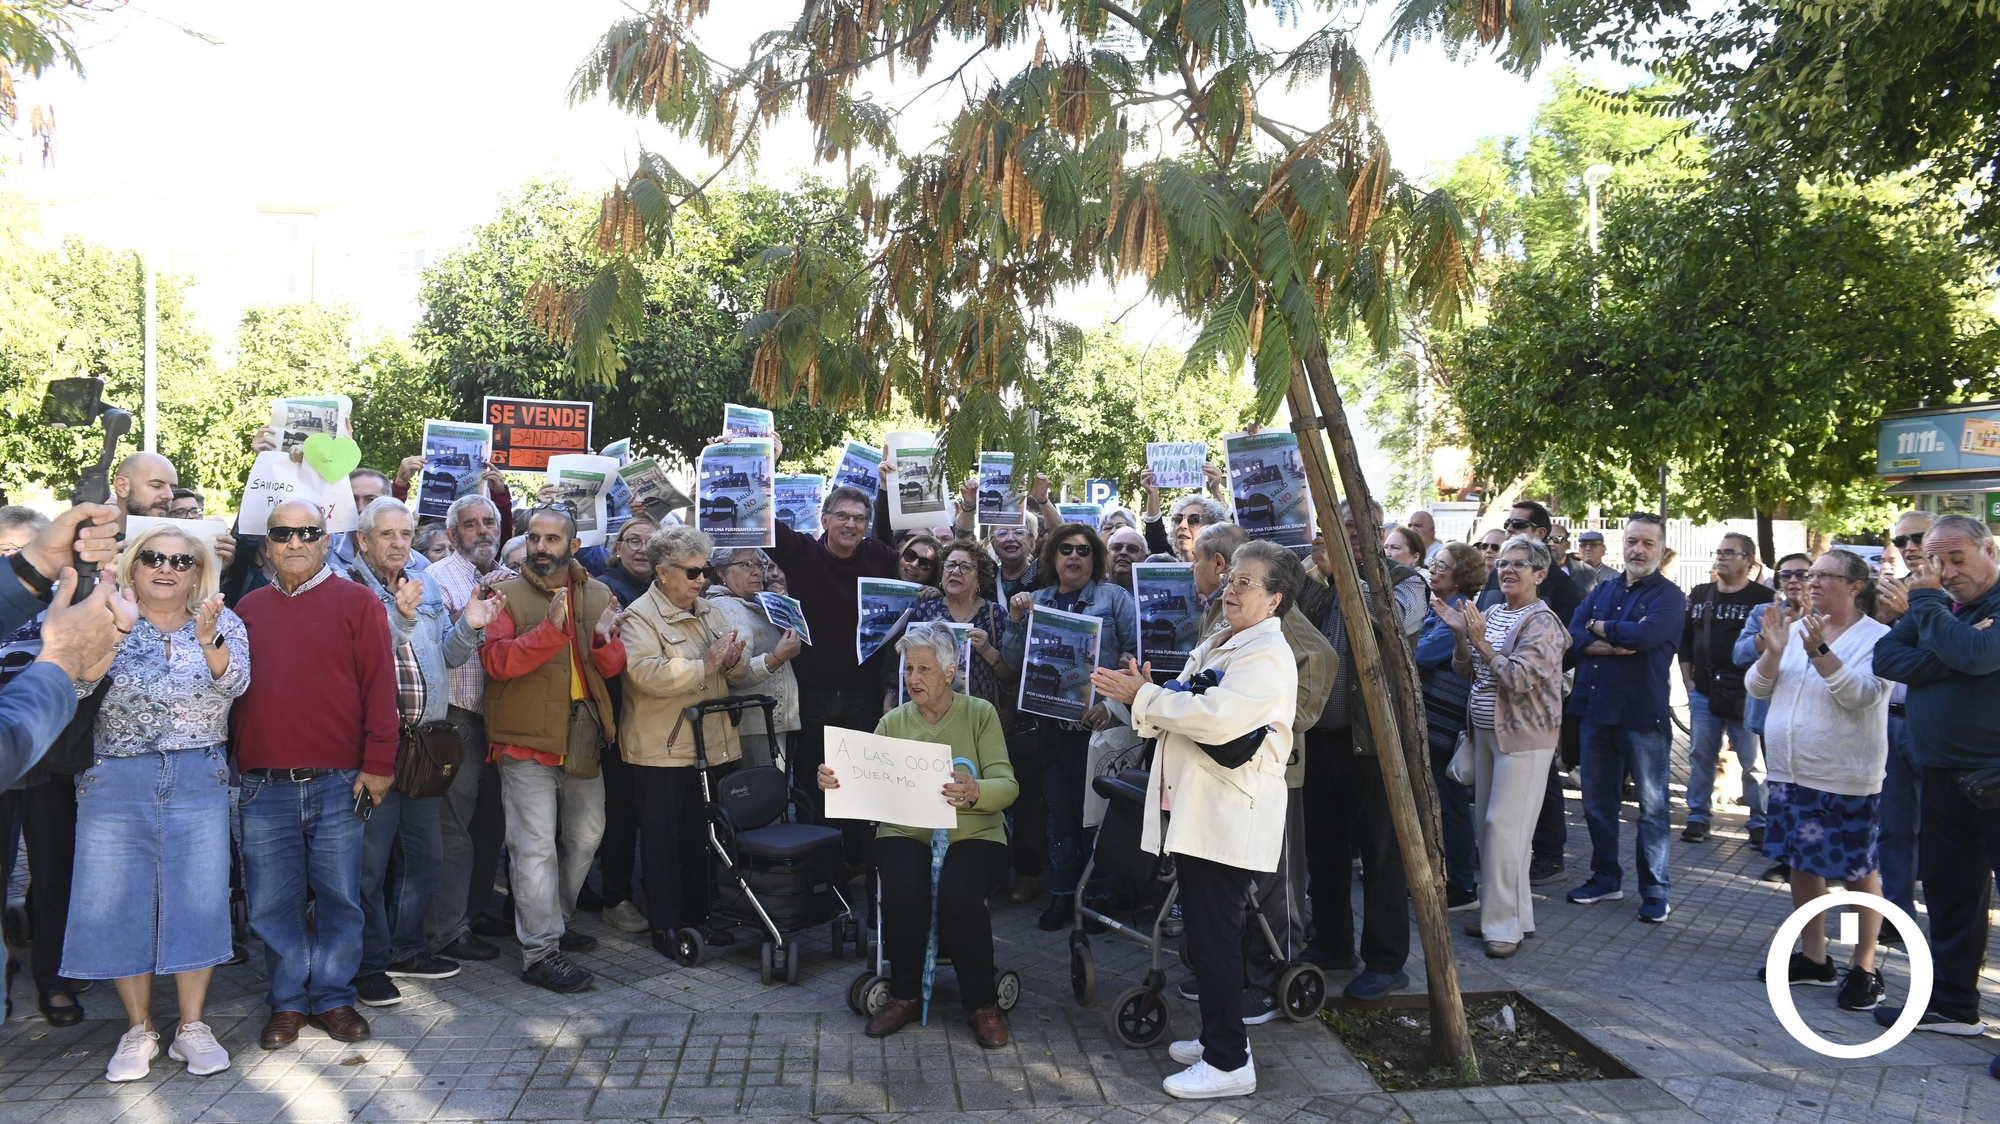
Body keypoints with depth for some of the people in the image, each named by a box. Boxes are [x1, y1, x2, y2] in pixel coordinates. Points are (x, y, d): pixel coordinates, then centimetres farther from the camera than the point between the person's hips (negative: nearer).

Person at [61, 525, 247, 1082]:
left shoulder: (223, 623, 4)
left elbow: (234, 682, -13)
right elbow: (79, 682, -13)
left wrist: (208, 639, -32)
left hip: (199, 780, 0)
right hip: (116, 781, 0)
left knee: (198, 900, 0)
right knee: (120, 901, 3)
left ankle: (192, 1027, 13)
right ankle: (138, 1030, 18)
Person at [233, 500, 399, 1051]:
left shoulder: (357, 602, 2)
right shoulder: (249, 608, 13)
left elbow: (379, 686, -3)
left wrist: (377, 763, -8)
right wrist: (230, 767, 7)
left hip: (338, 782, -3)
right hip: (263, 785, 3)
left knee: (339, 899, 5)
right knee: (273, 903, 7)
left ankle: (334, 998, 18)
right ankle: (288, 1002, 20)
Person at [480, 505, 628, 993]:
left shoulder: (597, 595, 8)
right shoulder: (507, 594, -6)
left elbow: (614, 667, 4)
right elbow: (495, 660, -19)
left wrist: (606, 640, -18)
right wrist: (550, 629, -30)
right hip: (527, 739, -6)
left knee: (586, 836, 17)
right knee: (536, 847, -5)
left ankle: (554, 922, 35)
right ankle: (539, 951, 1)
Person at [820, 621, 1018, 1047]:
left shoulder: (980, 714, 3)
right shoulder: (893, 723, 11)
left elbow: (1007, 786, -9)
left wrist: (974, 793, -32)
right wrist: (835, 783, -24)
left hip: (972, 835, -2)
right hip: (906, 833, 2)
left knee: (957, 891, -33)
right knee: (902, 886, -31)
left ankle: (982, 1003, -10)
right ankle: (904, 995, -8)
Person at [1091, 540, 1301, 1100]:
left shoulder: (1267, 656, -13)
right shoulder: (1216, 646, 19)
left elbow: (1215, 719, -27)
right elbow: (1187, 713, 16)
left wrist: (1142, 696, -20)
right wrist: (1144, 695, -5)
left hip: (1230, 818, -10)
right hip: (1195, 813, 10)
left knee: (1215, 938, -4)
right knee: (1202, 934, 17)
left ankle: (1230, 1062, 6)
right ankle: (1219, 1036, 30)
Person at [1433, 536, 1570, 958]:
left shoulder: (1542, 623, -12)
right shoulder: (1492, 614, 12)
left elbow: (1520, 679, -22)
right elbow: (1465, 672, 12)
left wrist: (1482, 642, -22)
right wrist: (1460, 634, -3)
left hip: (1523, 737, -8)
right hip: (1486, 732, 8)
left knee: (1504, 825, -9)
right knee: (1488, 823, 11)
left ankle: (1505, 925, 0)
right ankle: (1497, 913, 22)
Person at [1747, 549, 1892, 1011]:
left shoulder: (1877, 638, -10)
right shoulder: (1795, 629, 6)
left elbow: (1861, 695, -23)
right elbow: (1756, 687, 2)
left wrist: (1819, 651, -32)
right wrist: (1773, 648, -14)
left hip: (1847, 781, -6)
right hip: (1790, 774, 6)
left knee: (1859, 872, 4)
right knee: (1802, 863, 14)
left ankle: (1864, 968, 15)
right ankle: (1813, 957, 27)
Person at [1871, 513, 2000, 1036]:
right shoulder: (1939, 605, 12)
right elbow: (1886, 659, 1)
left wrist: (1926, 602, -16)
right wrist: (1949, 655, -15)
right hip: (1945, 778, 7)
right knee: (1949, 895, 15)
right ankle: (1952, 1004, 27)